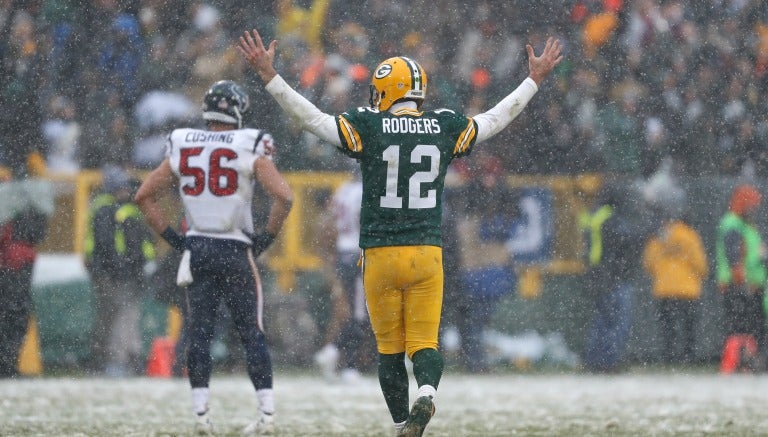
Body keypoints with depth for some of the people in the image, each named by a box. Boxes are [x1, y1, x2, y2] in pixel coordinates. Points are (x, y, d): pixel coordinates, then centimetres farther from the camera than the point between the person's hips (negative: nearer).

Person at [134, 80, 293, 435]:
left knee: (199, 332, 7)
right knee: (252, 332, 4)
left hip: (196, 249, 2)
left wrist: (172, 237, 10)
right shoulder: (249, 149, -6)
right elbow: (283, 197, -14)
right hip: (235, 250, -2)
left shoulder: (181, 147, 4)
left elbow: (144, 196, 8)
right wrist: (267, 236, -1)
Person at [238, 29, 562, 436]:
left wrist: (270, 77, 1)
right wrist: (534, 80, 29)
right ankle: (426, 394, -27)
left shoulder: (368, 127, -7)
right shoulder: (445, 127, 2)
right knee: (425, 343, 3)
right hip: (428, 252, 2)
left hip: (380, 254, -2)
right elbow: (495, 119, 15)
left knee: (390, 348, 9)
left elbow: (311, 117, -6)